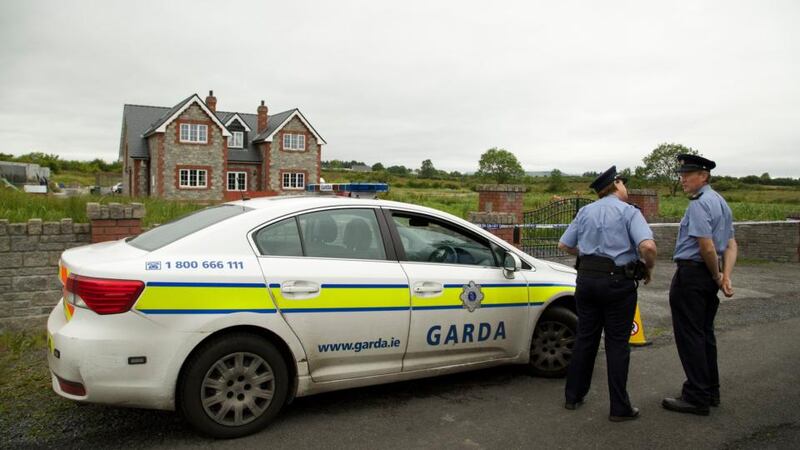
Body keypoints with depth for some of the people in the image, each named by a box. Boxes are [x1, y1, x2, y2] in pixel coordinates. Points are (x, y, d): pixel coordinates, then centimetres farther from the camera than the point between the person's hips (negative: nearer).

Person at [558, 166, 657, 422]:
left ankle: (573, 396, 22)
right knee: (617, 343, 3)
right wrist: (648, 270, -3)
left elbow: (564, 245, 11)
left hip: (587, 279, 5)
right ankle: (619, 408, 10)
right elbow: (648, 246, -21)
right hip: (618, 282, -4)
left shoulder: (586, 211, 9)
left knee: (585, 338, 14)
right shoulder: (629, 211, -6)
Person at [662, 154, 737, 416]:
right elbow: (731, 244, 10)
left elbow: (707, 247, -23)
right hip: (710, 276, 10)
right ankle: (711, 391, 28)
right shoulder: (720, 201, 14)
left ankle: (696, 398, 5)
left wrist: (717, 276, -7)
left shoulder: (699, 203, -17)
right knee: (705, 333, 18)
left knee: (689, 336, -2)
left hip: (691, 274, -10)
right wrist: (725, 277, 0)